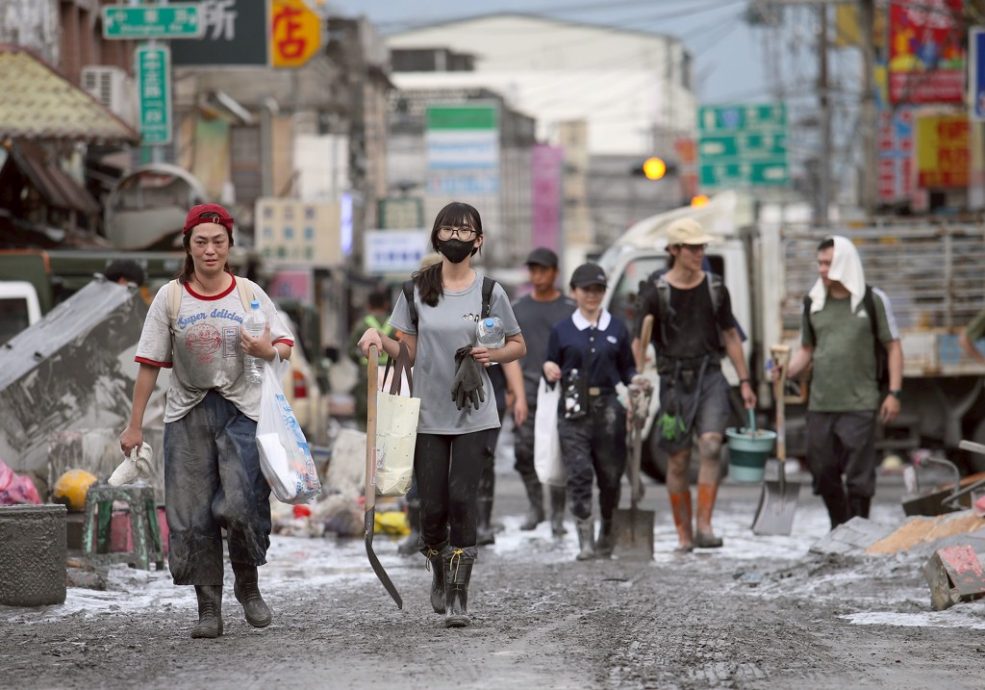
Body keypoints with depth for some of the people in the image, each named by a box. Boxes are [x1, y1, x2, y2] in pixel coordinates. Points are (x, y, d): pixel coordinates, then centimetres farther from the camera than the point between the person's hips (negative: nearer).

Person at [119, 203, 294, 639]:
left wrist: (267, 350, -16)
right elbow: (150, 364, 3)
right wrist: (135, 425, 2)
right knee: (193, 515, -1)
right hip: (188, 414, 1)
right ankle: (209, 610, 7)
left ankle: (248, 586, 12)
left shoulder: (249, 294, 3)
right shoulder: (170, 298, 2)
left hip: (242, 411, -1)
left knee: (240, 504, -15)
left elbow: (285, 347, 8)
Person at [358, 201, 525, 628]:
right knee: (432, 505, 0)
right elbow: (408, 352, 8)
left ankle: (459, 595, -9)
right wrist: (379, 338, -11)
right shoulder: (417, 290, 5)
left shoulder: (489, 292, 1)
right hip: (428, 414, 1)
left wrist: (493, 355, -9)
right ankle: (440, 577, 27)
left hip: (473, 414, -1)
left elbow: (518, 346, 11)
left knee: (462, 497, -12)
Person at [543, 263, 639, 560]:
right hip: (573, 411, -1)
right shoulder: (562, 331, 8)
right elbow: (551, 373, 12)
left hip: (608, 409, 1)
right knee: (579, 474, -11)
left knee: (610, 475, 5)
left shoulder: (617, 329, 11)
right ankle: (586, 542, -13)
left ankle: (607, 537, 22)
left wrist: (635, 380, -7)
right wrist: (549, 371, -11)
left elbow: (626, 368, 14)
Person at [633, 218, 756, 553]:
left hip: (709, 377, 1)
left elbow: (730, 336, 16)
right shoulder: (656, 293, -2)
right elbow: (639, 342, -3)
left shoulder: (715, 289, 8)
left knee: (711, 446, -19)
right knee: (678, 460, 3)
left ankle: (704, 526, -20)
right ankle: (684, 535, 12)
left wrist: (744, 381, 14)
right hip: (674, 380, -1)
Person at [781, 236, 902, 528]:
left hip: (860, 405, -4)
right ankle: (839, 528, 24)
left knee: (858, 474, -5)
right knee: (823, 471, 7)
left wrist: (894, 393, -6)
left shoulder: (873, 300, 1)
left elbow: (893, 347, 3)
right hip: (820, 404, 4)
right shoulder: (813, 303, 11)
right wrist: (788, 371, -3)